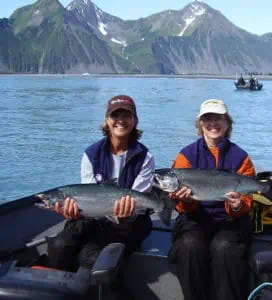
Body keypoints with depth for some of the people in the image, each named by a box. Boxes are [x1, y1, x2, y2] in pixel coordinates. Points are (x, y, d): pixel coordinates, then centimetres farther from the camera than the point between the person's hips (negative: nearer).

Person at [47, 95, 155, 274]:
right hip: (94, 219, 3)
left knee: (90, 256, -29)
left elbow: (137, 200, -9)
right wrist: (77, 209, -26)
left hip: (128, 224, -2)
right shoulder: (91, 154, 2)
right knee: (59, 245, -27)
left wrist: (127, 211, -33)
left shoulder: (145, 158, -3)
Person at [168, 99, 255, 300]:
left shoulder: (240, 157, 3)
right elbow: (186, 208, 1)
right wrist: (186, 200, -24)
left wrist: (238, 206, -23)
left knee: (224, 248, -32)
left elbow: (246, 201, 1)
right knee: (190, 246, -31)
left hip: (230, 221, 0)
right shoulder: (187, 155, 3)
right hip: (196, 219, 1)